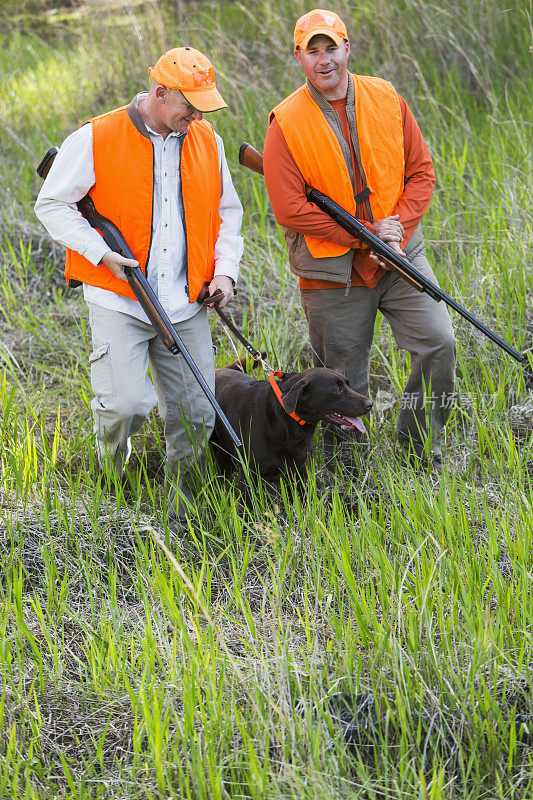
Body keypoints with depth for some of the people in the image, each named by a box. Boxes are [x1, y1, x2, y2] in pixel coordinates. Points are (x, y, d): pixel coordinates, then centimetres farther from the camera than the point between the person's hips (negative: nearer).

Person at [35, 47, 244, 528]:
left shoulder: (208, 142, 9)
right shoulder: (96, 140, -6)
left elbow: (228, 212, 20)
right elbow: (51, 205, -1)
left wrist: (225, 270, 4)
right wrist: (102, 253, -11)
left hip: (187, 306, 5)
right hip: (118, 301, -4)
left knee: (196, 415, 2)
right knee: (125, 405, -17)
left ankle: (178, 513, 24)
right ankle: (110, 484, 15)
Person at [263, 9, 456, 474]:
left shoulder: (387, 100, 2)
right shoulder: (286, 123, -8)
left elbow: (421, 172, 5)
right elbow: (289, 209, -13)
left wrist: (398, 228, -12)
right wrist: (366, 235, -15)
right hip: (332, 270, -2)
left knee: (438, 343, -12)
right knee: (344, 383, 4)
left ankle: (422, 447, 8)